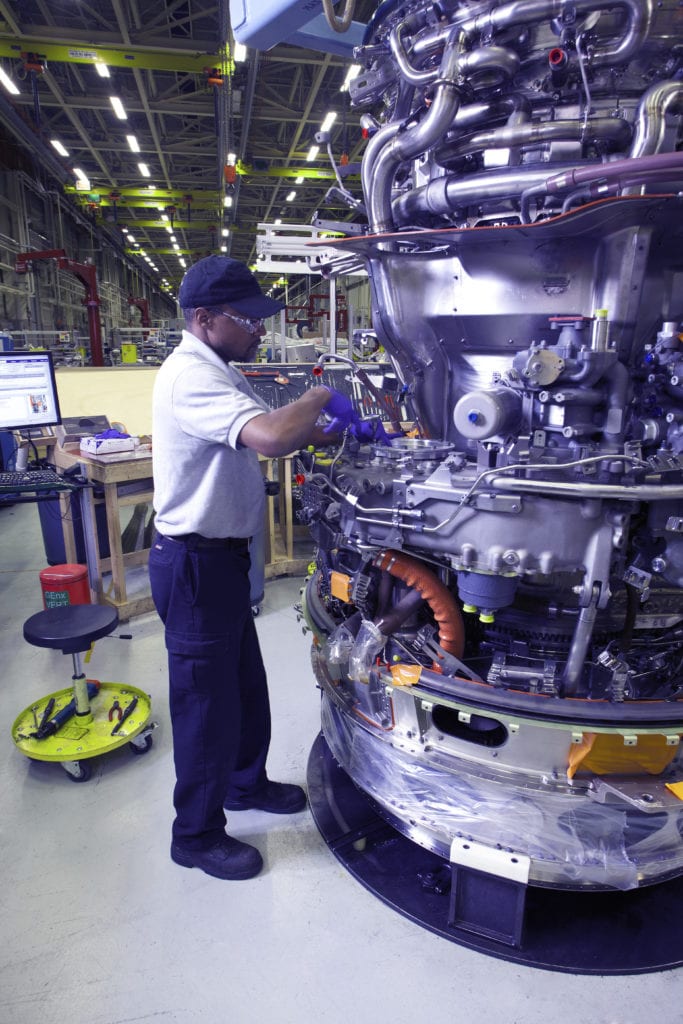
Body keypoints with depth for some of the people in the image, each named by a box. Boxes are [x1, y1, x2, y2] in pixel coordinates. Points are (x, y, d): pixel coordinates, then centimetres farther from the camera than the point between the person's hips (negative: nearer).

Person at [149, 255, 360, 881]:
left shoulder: (217, 373, 12)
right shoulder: (192, 376, -23)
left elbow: (267, 434, 17)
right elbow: (273, 438, -38)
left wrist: (338, 430, 4)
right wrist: (322, 398, -18)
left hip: (222, 556, 10)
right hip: (194, 563, -10)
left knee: (246, 682, 23)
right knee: (207, 700, 6)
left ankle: (246, 783, 46)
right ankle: (197, 836, 28)